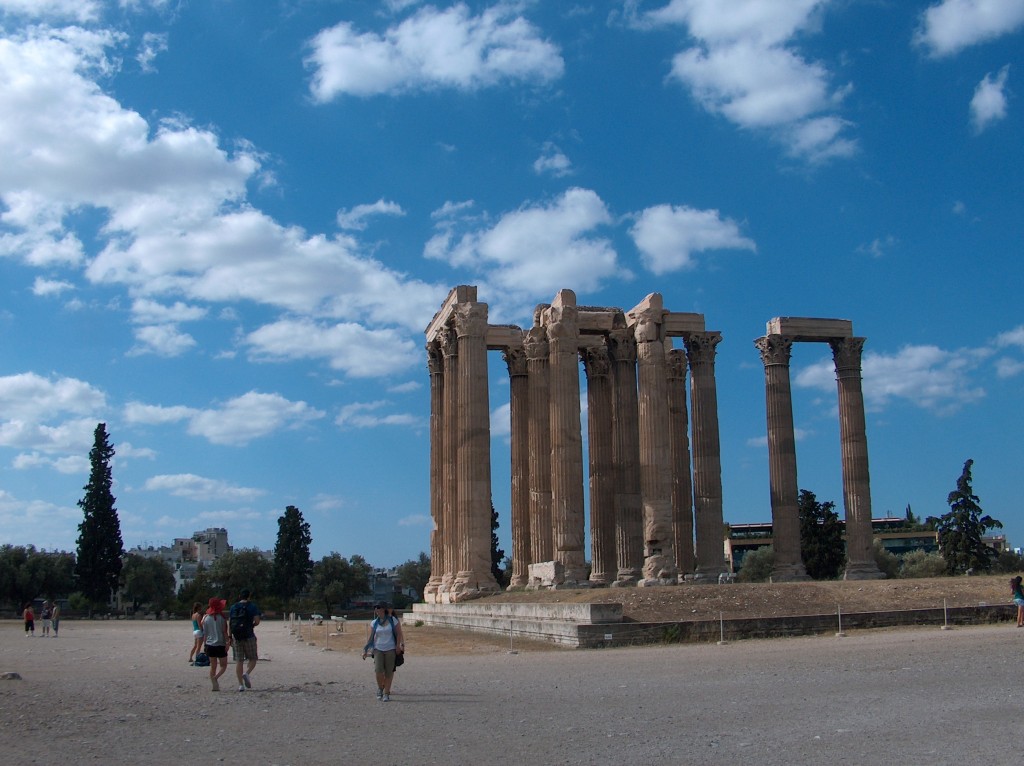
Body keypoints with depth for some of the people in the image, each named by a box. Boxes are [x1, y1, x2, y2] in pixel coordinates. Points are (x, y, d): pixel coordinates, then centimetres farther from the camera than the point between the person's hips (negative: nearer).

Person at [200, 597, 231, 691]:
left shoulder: (206, 618, 3)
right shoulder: (221, 617, -9)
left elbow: (204, 633, 9)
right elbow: (224, 632, -12)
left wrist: (205, 644, 17)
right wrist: (228, 642, -8)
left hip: (210, 645, 4)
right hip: (220, 644, -4)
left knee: (213, 666, 10)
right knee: (223, 665, 7)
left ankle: (214, 685, 3)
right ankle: (216, 677, -19)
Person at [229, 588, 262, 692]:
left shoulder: (233, 607, 8)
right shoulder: (252, 606, -2)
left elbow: (230, 622, 7)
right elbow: (257, 621, -9)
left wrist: (230, 637, 12)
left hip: (236, 637, 3)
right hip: (249, 636, -3)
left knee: (239, 661, 6)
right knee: (253, 659, 9)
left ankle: (241, 684, 4)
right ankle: (246, 673, -19)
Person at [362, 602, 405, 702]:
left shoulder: (393, 620, -1)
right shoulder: (374, 623, 6)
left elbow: (399, 634, 1)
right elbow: (371, 637, 8)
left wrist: (398, 645, -9)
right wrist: (365, 650, 3)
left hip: (390, 649, -1)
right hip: (378, 649, 1)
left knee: (389, 672, 0)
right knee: (378, 670, -12)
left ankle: (386, 693, 10)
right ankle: (380, 688, 14)